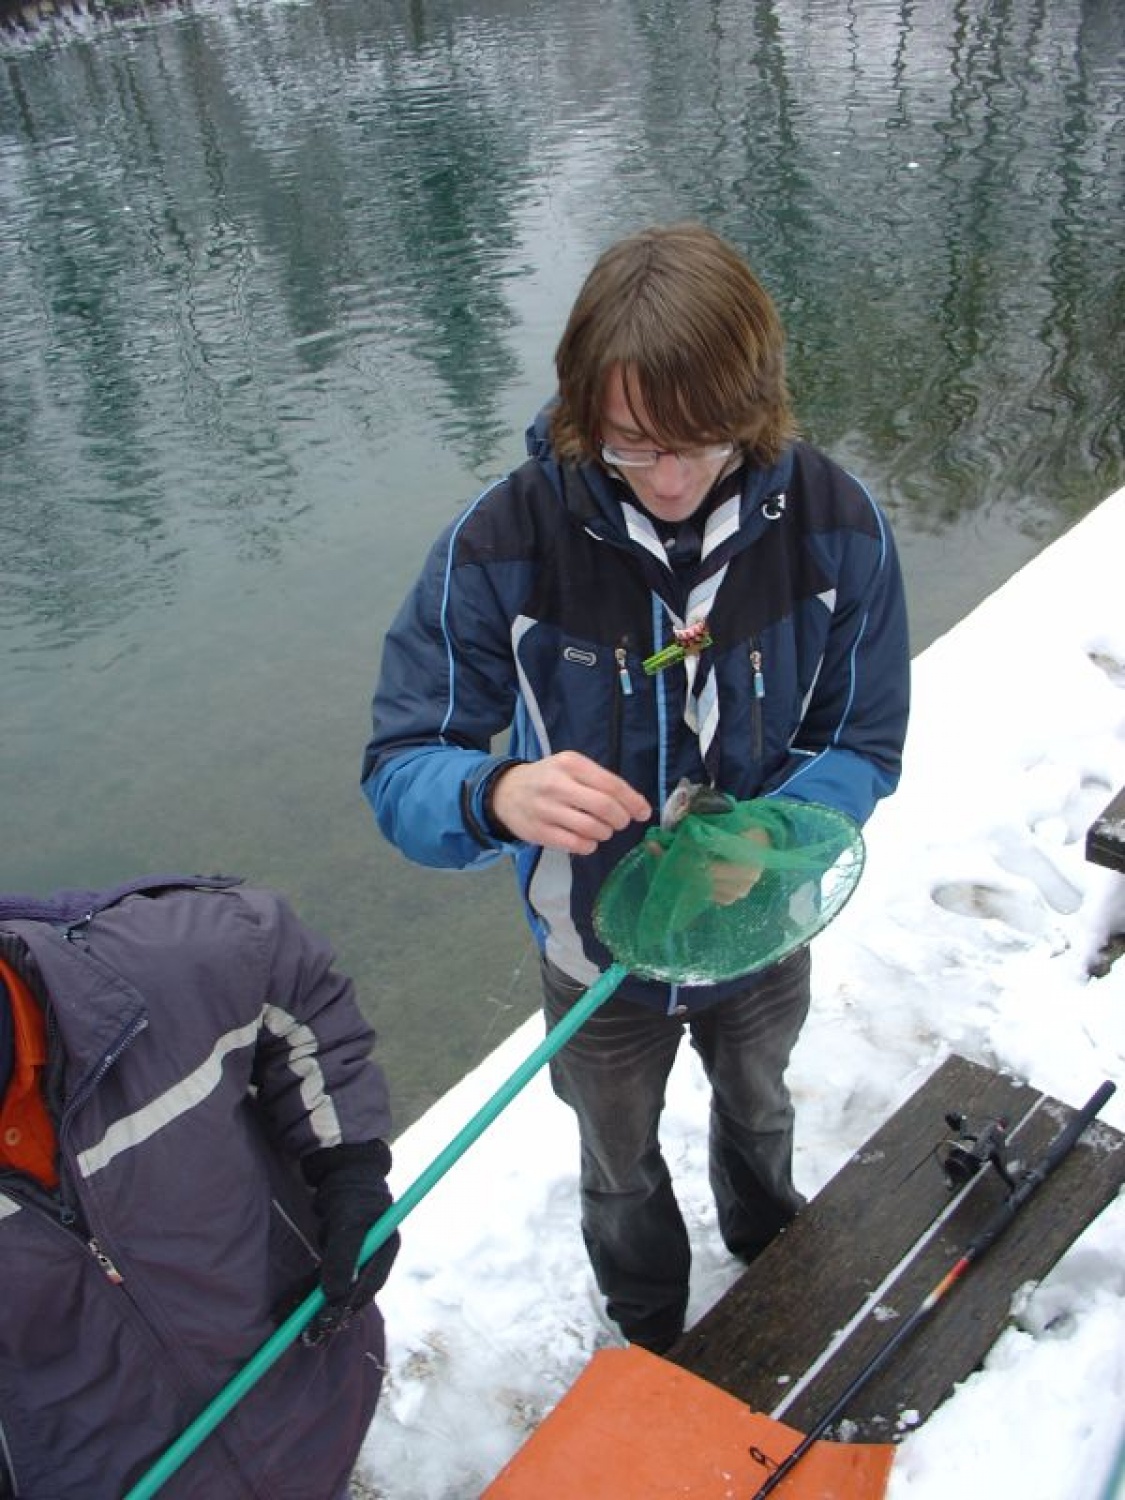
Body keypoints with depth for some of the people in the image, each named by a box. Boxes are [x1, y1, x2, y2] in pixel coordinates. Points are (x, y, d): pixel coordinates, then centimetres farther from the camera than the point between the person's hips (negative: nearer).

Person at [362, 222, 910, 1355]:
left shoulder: (838, 527, -23)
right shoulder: (503, 541, -29)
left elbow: (863, 746, -14)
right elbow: (399, 768, -24)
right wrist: (499, 795, -48)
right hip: (596, 952, -1)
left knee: (758, 1108, 35)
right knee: (621, 1170, 28)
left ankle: (766, 1236, 73)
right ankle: (648, 1343, 63)